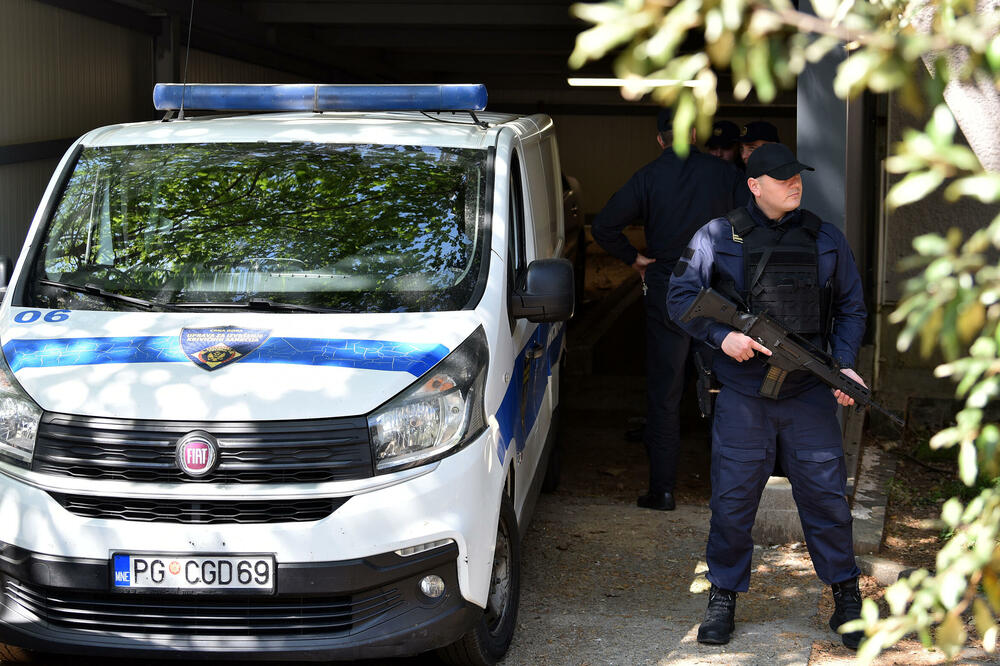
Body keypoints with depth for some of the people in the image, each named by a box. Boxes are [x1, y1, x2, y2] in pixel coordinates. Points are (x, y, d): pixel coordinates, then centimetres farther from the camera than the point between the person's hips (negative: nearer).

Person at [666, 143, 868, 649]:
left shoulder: (826, 240, 10)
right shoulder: (718, 236, 2)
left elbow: (851, 307, 15)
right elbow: (681, 295, 2)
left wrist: (845, 363, 0)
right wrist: (722, 336, -13)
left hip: (810, 394, 2)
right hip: (742, 393, -1)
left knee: (825, 494, 4)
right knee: (732, 498, 3)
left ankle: (846, 597, 19)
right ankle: (723, 597, 18)